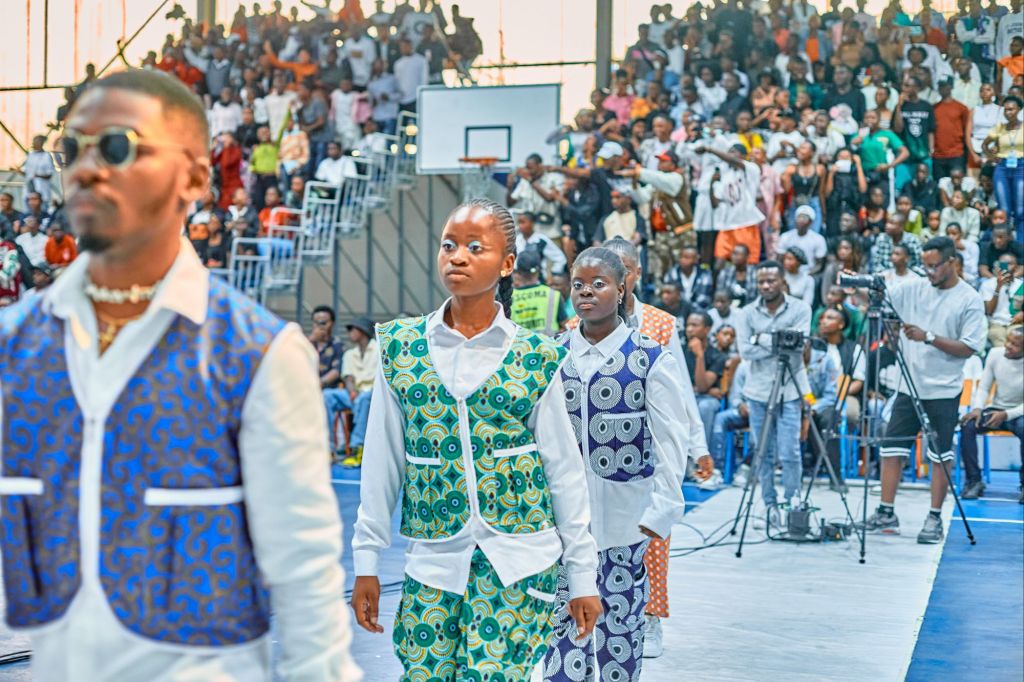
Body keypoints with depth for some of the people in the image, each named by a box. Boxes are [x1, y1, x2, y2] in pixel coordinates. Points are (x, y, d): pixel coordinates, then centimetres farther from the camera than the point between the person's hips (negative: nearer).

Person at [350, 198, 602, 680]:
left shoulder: (536, 358, -1)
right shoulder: (401, 347, 3)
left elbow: (565, 470, 4)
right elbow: (382, 462, 6)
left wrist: (582, 575, 5)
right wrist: (366, 561, 6)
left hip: (518, 561, -2)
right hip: (433, 559, 2)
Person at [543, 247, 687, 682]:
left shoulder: (651, 360, -5)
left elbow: (672, 441, -5)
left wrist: (662, 509, -11)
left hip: (625, 513, -2)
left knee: (621, 616, 9)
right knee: (565, 619, 1)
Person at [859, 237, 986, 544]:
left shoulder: (970, 300, -6)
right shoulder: (914, 288, 6)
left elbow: (970, 348, -11)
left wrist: (928, 337, -20)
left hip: (943, 392, -4)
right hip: (908, 387, 4)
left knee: (941, 455, 2)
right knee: (891, 449, 3)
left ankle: (935, 519, 11)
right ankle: (886, 514, 10)